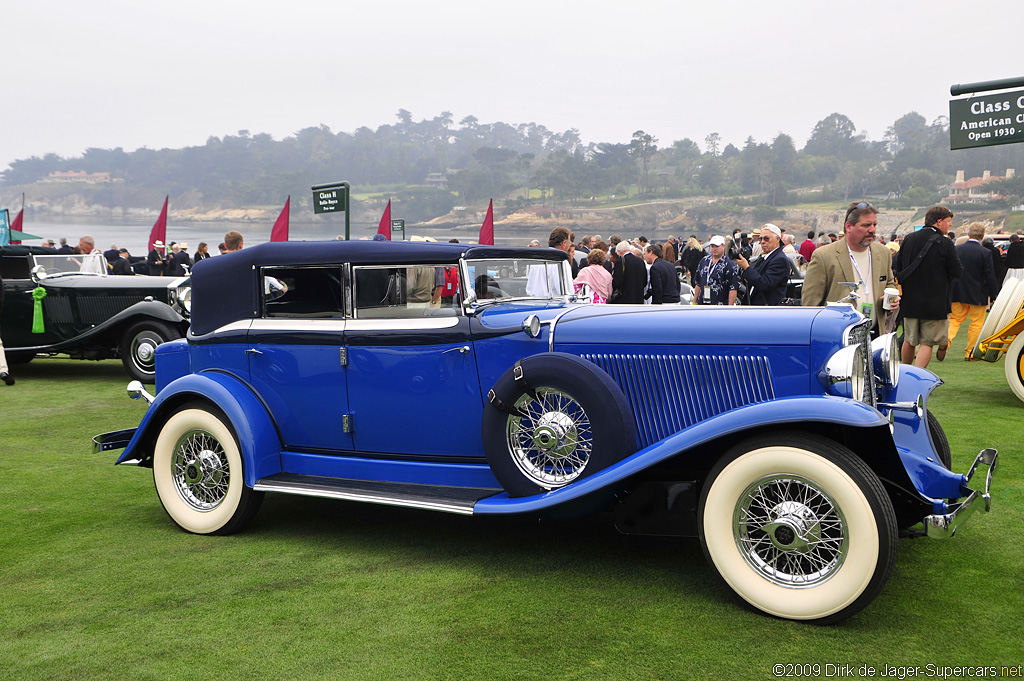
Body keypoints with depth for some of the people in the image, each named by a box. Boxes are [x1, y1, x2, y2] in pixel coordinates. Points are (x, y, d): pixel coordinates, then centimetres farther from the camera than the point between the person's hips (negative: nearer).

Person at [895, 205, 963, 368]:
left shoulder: (909, 238, 3)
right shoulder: (945, 244, -13)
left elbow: (898, 267, 9)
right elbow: (957, 272, -8)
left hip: (910, 301, 5)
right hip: (935, 303, -5)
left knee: (909, 340, 18)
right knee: (927, 342, 0)